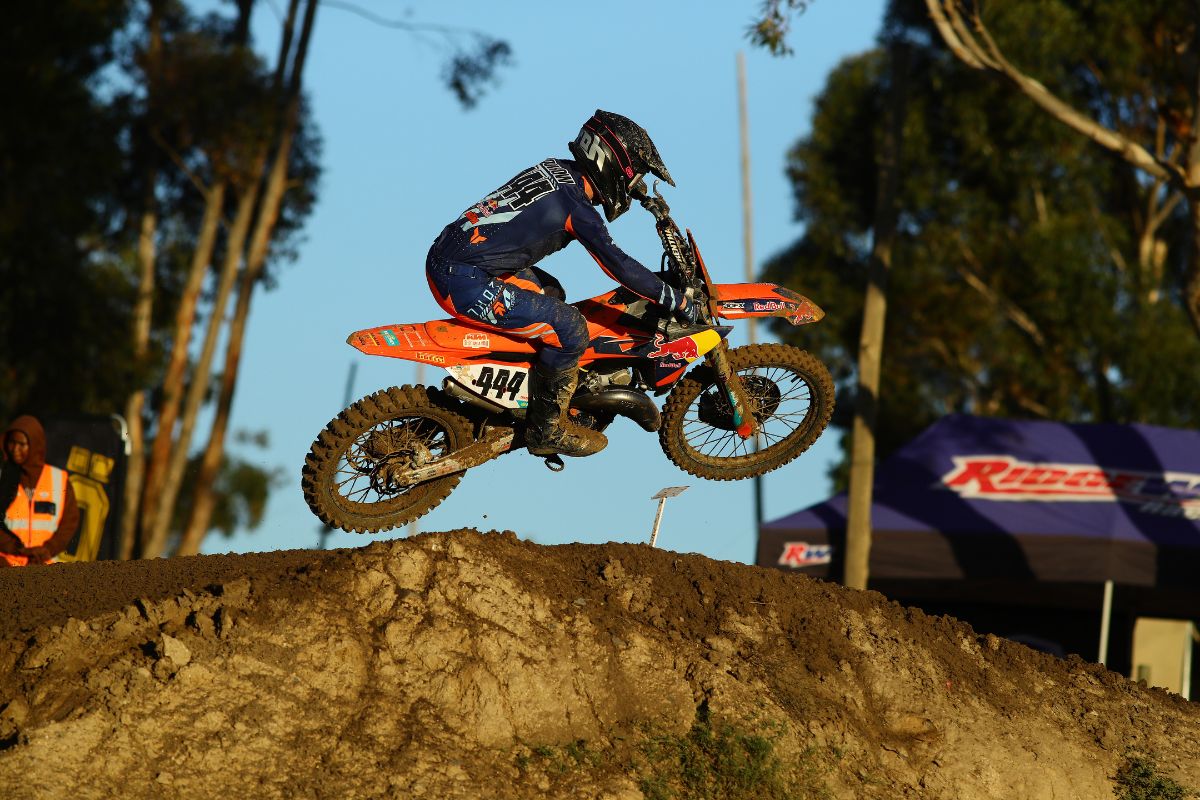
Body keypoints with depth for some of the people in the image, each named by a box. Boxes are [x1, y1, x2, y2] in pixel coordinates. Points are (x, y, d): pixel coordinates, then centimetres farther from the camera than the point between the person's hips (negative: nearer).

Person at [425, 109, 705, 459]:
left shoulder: (556, 169, 11)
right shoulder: (576, 205, -14)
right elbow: (617, 265, -14)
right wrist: (676, 301, -8)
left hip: (446, 256, 10)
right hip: (465, 282, -10)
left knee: (550, 292, 28)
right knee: (570, 329, -9)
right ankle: (546, 429, 4)